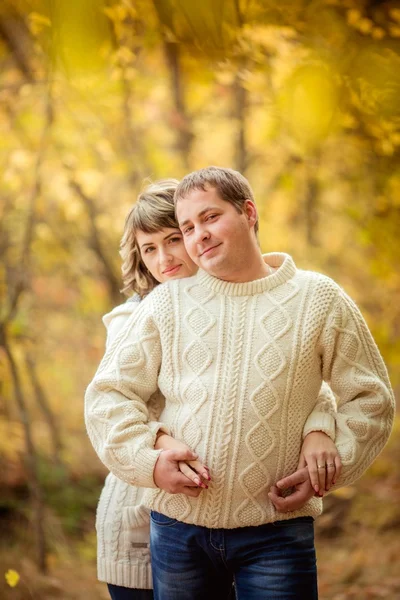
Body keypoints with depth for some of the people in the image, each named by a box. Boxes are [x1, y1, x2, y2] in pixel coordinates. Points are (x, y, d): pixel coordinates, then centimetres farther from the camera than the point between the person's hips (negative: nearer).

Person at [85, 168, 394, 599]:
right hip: (178, 526, 2)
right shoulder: (168, 301, 7)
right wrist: (147, 459, -8)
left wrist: (326, 466, -6)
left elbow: (370, 398, 7)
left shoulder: (318, 299, 5)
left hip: (277, 531, -1)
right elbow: (108, 393, 7)